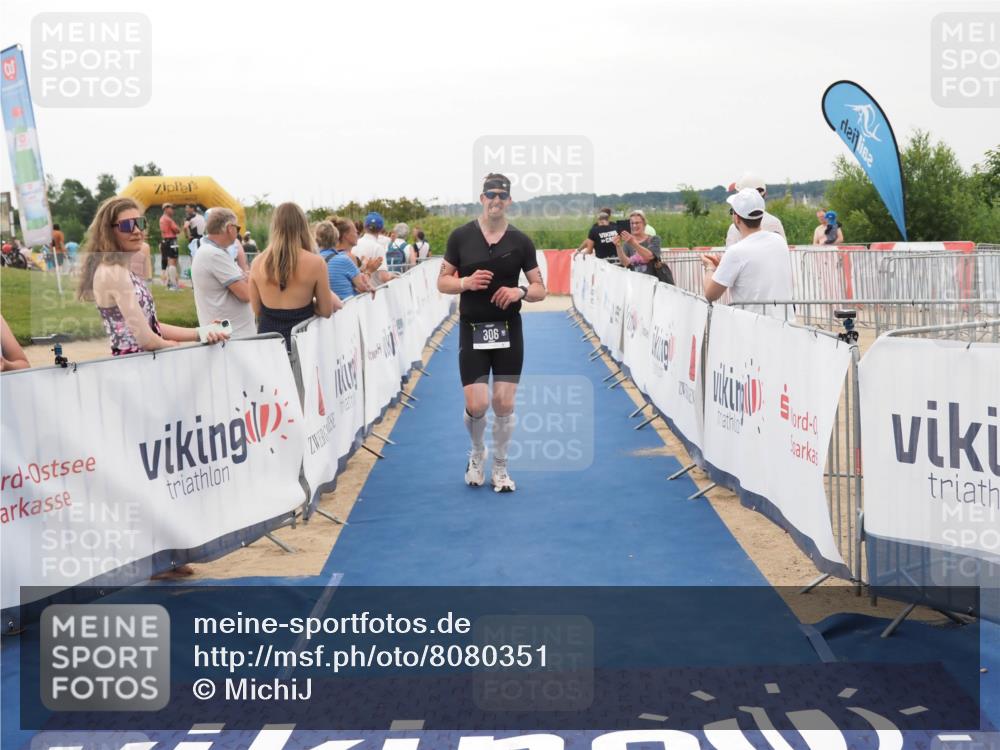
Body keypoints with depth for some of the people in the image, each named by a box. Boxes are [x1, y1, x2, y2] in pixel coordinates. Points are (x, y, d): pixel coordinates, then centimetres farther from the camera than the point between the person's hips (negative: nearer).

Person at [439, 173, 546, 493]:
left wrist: (520, 291, -18)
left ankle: (500, 467, 21)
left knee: (504, 404, 1)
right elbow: (442, 282, 3)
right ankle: (477, 454, 25)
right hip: (472, 329, -1)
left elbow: (540, 289, 4)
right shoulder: (461, 236, -1)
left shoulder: (520, 241, 1)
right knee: (477, 405, -7)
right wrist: (466, 282, -17)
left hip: (508, 330, 1)